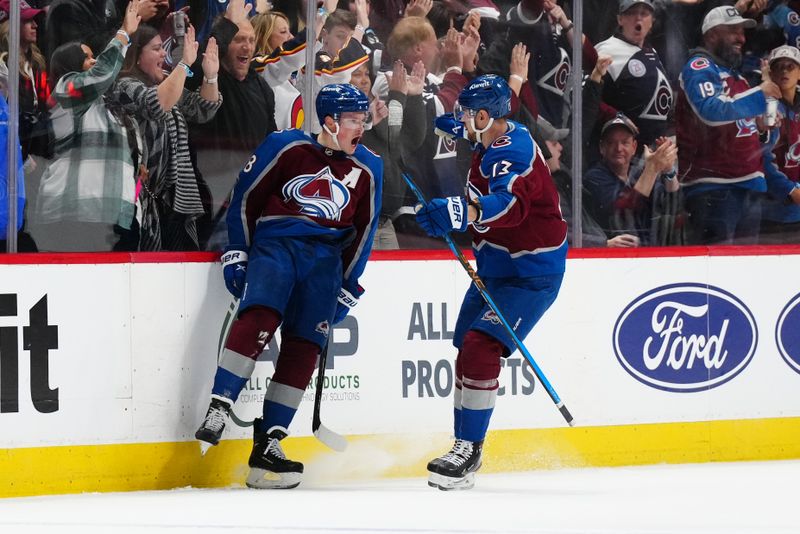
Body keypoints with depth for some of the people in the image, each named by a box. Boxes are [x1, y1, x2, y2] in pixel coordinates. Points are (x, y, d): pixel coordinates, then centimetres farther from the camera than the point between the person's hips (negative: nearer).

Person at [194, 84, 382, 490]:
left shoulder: (367, 169, 11)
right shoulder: (287, 148, -2)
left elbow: (363, 230, 18)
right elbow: (246, 197, 3)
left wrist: (347, 288, 15)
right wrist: (236, 253, 1)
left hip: (324, 260, 4)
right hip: (274, 243, -4)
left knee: (303, 349, -5)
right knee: (259, 316, -28)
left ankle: (267, 445, -1)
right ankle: (218, 411, -30)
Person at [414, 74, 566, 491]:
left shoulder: (511, 153, -25)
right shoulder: (491, 145, 6)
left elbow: (510, 202, -47)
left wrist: (463, 213, -62)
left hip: (531, 273, -11)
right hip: (495, 267, 11)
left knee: (480, 347, -22)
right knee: (467, 350, 14)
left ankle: (468, 451, -18)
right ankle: (464, 447, 25)